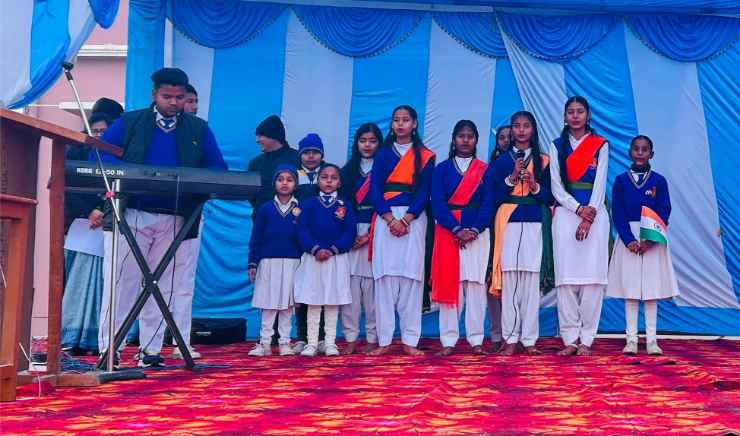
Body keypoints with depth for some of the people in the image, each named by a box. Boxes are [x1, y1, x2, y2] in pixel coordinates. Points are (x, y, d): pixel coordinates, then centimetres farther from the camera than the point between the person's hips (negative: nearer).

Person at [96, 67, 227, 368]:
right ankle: (108, 349, 3)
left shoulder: (198, 129, 10)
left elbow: (217, 168, 8)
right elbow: (101, 155, -1)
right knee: (121, 282, -2)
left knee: (162, 286, 6)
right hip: (131, 214, -2)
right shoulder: (129, 123, 5)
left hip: (175, 219, 2)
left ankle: (151, 349, 14)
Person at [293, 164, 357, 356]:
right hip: (313, 258, 0)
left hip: (336, 258, 0)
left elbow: (350, 231, -4)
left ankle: (330, 343, 10)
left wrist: (333, 250, -16)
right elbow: (302, 229, -4)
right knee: (312, 301, 3)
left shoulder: (345, 205, 5)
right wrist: (315, 249, -19)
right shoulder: (308, 203, 5)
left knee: (333, 302, 4)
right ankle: (312, 343, 9)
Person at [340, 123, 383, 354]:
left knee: (372, 284, -6)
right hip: (351, 232, 3)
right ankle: (350, 337, 1)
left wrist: (370, 233, -10)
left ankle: (373, 338, 1)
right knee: (350, 282, -4)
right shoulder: (348, 170, 15)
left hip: (375, 231, -3)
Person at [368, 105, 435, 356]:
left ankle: (410, 340, -1)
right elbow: (375, 189, 3)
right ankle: (384, 340, -1)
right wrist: (391, 219, -10)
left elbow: (424, 191, 1)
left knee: (411, 276, -4)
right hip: (385, 217, 1)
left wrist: (406, 220, -12)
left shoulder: (425, 156, 9)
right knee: (385, 276, -4)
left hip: (414, 218, -1)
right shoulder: (383, 153, 12)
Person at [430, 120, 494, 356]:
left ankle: (476, 339, 1)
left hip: (477, 233, 0)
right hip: (448, 232, 0)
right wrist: (457, 229, -13)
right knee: (448, 284, -3)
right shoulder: (442, 169, 9)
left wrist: (475, 230, -13)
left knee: (476, 285, -3)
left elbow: (489, 203, 2)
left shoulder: (485, 170, 10)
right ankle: (448, 340, 0)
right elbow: (437, 203, -1)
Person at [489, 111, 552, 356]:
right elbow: (495, 195, 3)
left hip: (534, 224, 0)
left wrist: (535, 185, -10)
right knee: (509, 280, -5)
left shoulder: (542, 161, 12)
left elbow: (550, 198, 8)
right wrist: (512, 177, -9)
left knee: (531, 281, -4)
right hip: (509, 223, 0)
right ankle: (510, 338, 0)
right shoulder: (502, 161, 12)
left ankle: (529, 339, 1)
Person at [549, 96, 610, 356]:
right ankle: (570, 339, 1)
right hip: (566, 213, 1)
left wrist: (589, 218, -11)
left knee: (592, 277, -6)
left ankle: (586, 339, -1)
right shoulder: (557, 145, 11)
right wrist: (578, 209, -11)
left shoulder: (600, 145, 8)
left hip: (594, 214, -1)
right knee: (566, 277, -4)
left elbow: (600, 183, 0)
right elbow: (556, 186, 3)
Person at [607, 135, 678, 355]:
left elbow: (664, 213, -1)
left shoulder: (659, 181, 4)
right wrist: (629, 240, -14)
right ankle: (631, 339, 5)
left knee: (652, 290, 2)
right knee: (630, 290, 1)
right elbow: (617, 213, -2)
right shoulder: (621, 180, 3)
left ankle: (651, 340, 7)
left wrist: (650, 240, -13)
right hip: (628, 239, 0)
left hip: (653, 239, 0)